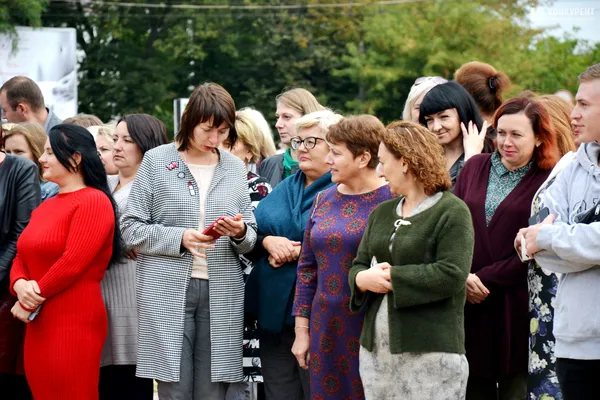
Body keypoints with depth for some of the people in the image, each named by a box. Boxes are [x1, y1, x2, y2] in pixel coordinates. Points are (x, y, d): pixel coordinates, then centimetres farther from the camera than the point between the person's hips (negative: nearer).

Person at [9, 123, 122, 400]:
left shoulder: (93, 201, -9)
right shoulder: (46, 206, 18)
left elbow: (73, 262, -17)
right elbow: (22, 256, 16)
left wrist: (31, 301, -9)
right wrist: (20, 285, -7)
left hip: (74, 324, -8)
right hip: (38, 325, 8)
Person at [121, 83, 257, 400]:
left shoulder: (235, 168, 13)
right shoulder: (157, 161, 3)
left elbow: (250, 239, 15)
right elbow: (132, 229, -1)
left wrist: (240, 232, -8)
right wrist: (180, 238, -15)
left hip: (221, 294, 3)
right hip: (168, 293, -3)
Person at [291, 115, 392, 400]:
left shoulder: (392, 200, -8)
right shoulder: (324, 200, 10)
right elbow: (307, 268, 14)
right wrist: (301, 330, 11)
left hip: (372, 331, -5)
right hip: (325, 330, 5)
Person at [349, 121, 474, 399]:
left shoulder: (452, 212, -5)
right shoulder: (381, 213, 17)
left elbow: (452, 275, -16)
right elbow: (358, 266, 17)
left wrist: (391, 277, -13)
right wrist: (363, 279, -8)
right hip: (376, 350, 7)